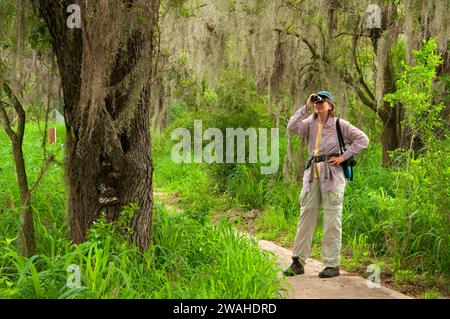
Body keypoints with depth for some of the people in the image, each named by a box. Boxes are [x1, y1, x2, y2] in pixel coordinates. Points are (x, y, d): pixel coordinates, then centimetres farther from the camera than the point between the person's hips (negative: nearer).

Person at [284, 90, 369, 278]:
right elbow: (292, 128, -8)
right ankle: (298, 262, 9)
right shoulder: (310, 123, 10)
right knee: (306, 216, 4)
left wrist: (343, 157, -6)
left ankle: (333, 264, 3)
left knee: (332, 220, -2)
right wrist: (305, 107, -7)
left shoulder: (340, 124, 1)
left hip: (332, 174, -4)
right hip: (313, 174, 4)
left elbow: (363, 139, 0)